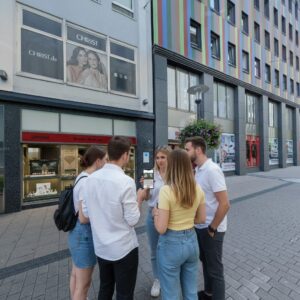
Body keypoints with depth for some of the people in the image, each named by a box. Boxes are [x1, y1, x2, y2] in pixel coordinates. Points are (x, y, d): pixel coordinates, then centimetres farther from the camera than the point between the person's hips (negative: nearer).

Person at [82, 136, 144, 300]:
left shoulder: (91, 178, -7)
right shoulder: (126, 181, -25)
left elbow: (86, 212, 2)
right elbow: (133, 220, -19)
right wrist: (139, 198, -4)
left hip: (100, 246, 6)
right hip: (123, 248, -5)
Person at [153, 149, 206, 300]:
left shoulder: (166, 190, -24)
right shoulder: (198, 189, -6)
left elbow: (161, 228, -20)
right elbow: (201, 219, 4)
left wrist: (156, 213, -3)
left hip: (172, 244, -5)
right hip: (191, 241, 6)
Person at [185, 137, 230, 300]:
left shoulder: (212, 170, -24)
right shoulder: (198, 169, 2)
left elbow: (224, 204, -24)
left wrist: (212, 229, -16)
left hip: (211, 229, -8)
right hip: (200, 226, 8)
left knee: (215, 268, 13)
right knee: (205, 261, 26)